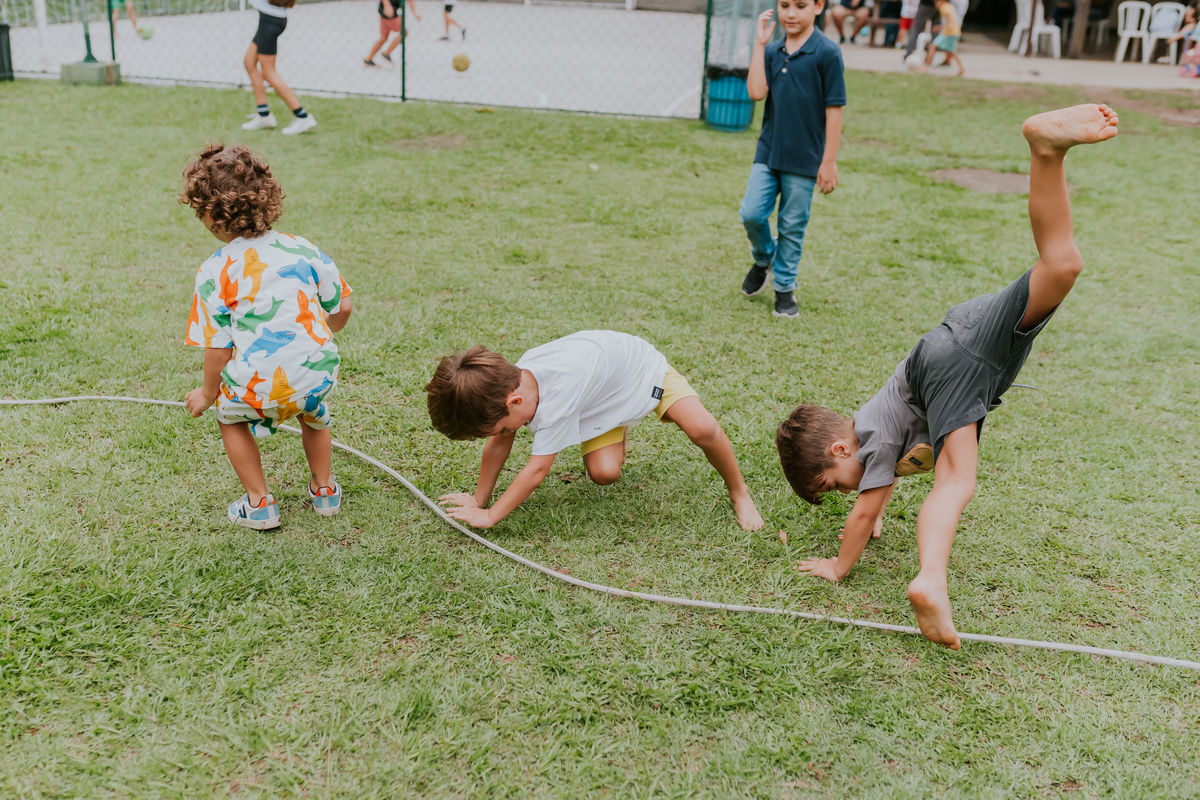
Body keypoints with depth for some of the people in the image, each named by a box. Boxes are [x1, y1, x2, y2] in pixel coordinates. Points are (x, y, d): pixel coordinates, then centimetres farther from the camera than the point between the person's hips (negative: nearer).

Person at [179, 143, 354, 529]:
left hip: (259, 384, -3)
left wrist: (207, 393, 15)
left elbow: (218, 347, -2)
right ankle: (324, 489, 43)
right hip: (318, 370, 4)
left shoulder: (214, 273, -4)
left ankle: (259, 502, 29)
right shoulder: (302, 248, 5)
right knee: (313, 410, 37)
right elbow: (342, 307, 12)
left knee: (229, 415, 29)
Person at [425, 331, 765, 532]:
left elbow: (537, 469, -37)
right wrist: (478, 500, -5)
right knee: (603, 472, -15)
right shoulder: (509, 382, -23)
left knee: (702, 430, -30)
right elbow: (498, 444, -8)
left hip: (644, 368, -6)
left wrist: (489, 516, -30)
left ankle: (739, 494, -3)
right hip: (601, 401, 6)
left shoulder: (557, 396, -44)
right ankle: (618, 437, 20)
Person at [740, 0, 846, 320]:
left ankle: (784, 287, 22)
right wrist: (760, 44, -10)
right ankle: (764, 259, 27)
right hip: (768, 152, 4)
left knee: (792, 226, 5)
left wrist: (829, 161, -9)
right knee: (751, 214, -3)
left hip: (804, 159, -4)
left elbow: (834, 109, -8)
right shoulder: (771, 51, 5)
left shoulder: (827, 53, -8)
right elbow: (756, 91, -10)